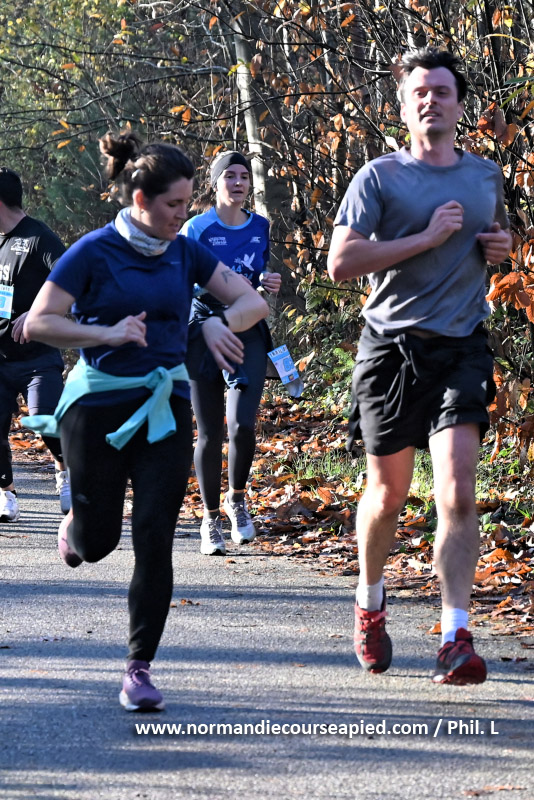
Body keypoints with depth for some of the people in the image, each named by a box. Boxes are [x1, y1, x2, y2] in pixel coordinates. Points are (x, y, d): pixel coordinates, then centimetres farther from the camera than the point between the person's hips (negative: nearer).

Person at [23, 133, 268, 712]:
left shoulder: (184, 252, 4)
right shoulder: (94, 252, -9)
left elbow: (253, 301, 5)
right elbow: (38, 323, -12)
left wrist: (219, 323, -15)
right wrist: (108, 333, -22)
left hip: (165, 409, 3)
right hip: (98, 406, -3)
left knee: (154, 538, -7)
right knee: (98, 542, 6)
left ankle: (139, 668, 0)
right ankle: (75, 526, 45)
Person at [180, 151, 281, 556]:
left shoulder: (260, 228, 10)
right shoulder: (197, 228, -2)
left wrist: (269, 284, 2)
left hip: (248, 333, 2)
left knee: (242, 425, -15)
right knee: (210, 434, 0)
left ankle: (237, 499, 10)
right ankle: (211, 519, 14)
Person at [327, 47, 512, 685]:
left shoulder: (486, 176, 11)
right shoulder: (379, 178, -3)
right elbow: (340, 263, -13)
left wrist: (503, 245, 8)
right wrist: (428, 236, -15)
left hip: (462, 349, 2)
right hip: (392, 346, -2)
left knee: (457, 493, -14)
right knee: (388, 494, 10)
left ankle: (456, 640, -15)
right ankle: (370, 602, 37)